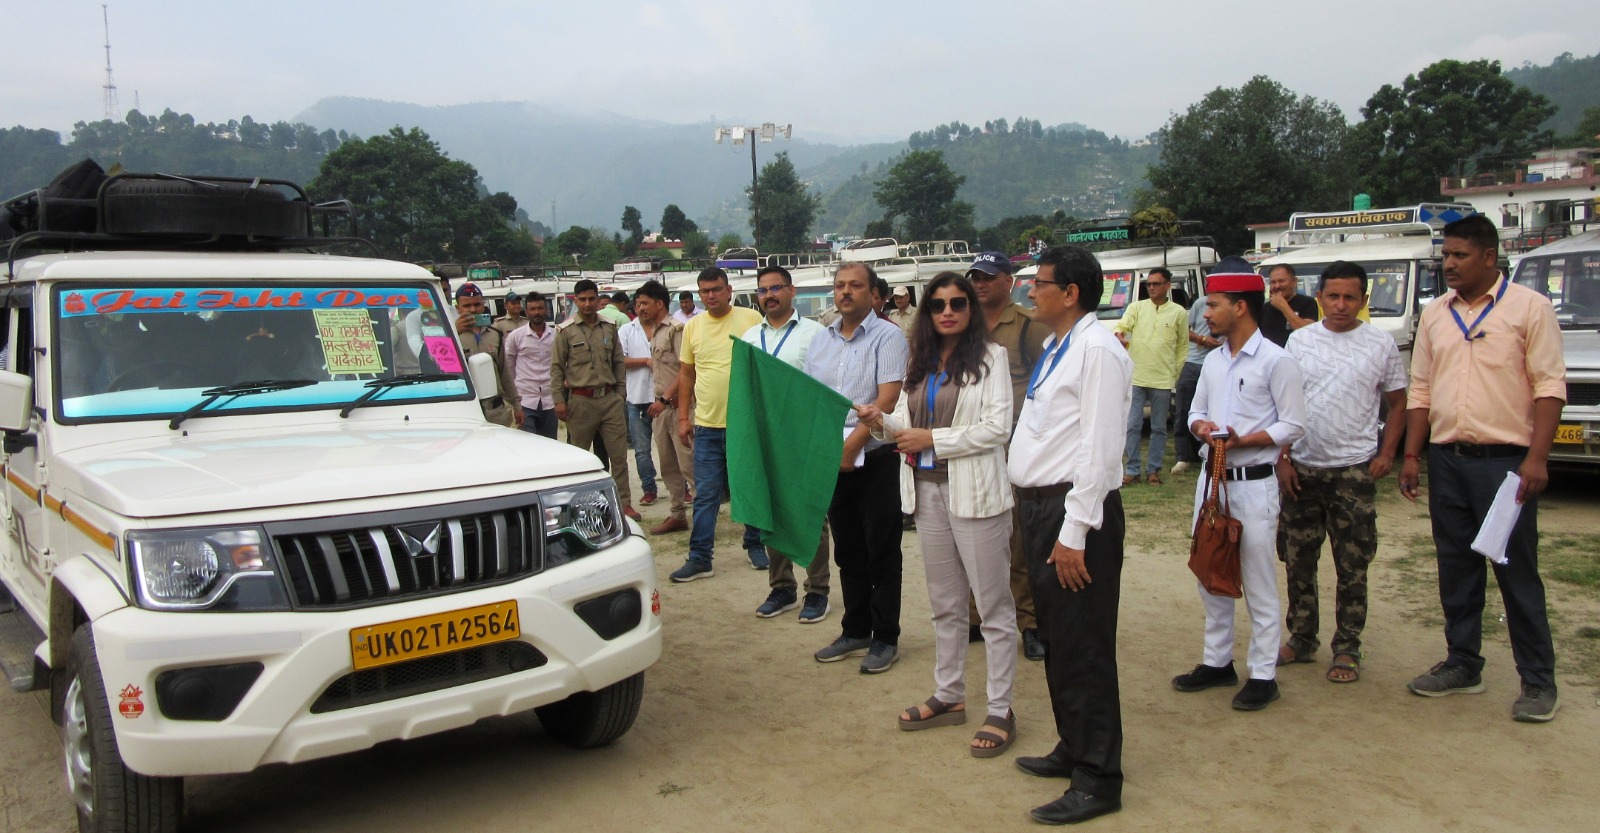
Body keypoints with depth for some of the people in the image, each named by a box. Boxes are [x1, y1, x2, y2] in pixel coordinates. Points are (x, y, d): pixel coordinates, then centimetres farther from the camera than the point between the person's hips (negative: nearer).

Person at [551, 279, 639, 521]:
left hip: (610, 399, 2)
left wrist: (620, 393, 9)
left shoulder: (609, 328, 9)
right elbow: (556, 368, 0)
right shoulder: (565, 331, 0)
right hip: (580, 400, -2)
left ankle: (624, 502, 8)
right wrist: (559, 400, -6)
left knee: (619, 453, 1)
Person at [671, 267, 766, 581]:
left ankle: (755, 545, 27)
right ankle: (699, 558, 10)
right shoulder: (693, 326, 7)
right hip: (706, 425, 2)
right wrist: (683, 417, 10)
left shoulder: (751, 319, -3)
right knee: (705, 496, 4)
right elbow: (686, 374, 14)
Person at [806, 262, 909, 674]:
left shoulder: (887, 336, -6)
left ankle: (885, 638, 13)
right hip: (831, 461, 6)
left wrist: (852, 445, -20)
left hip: (875, 458, -6)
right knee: (848, 553, 14)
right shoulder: (820, 341, 13)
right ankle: (855, 631, 26)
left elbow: (887, 398, -15)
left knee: (882, 554, 3)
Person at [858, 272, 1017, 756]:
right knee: (944, 604, 17)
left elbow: (998, 427, -14)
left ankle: (1000, 710, 11)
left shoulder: (989, 357, -6)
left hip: (974, 492, -7)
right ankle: (949, 696, 30)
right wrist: (881, 422, -7)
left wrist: (932, 438, -16)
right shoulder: (920, 363, 12)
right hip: (927, 491, 7)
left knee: (993, 605, 2)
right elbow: (907, 425, 14)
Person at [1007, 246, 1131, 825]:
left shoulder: (1097, 349, -15)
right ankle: (1073, 748, 36)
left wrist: (1073, 533, -21)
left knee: (1083, 648, 0)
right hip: (1039, 506, 10)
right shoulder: (1055, 348, 14)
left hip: (1075, 514, -10)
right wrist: (1035, 509, 12)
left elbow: (1099, 449, -20)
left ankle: (1097, 781, 12)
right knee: (1057, 641, 20)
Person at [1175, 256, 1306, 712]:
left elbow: (1293, 425, -11)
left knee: (1258, 583, 0)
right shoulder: (1212, 361, 10)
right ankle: (1217, 661, 26)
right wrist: (1201, 426, -8)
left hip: (1253, 483, -7)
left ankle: (1263, 674, 10)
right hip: (1212, 477, 7)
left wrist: (1243, 441, -22)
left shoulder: (1276, 361, -10)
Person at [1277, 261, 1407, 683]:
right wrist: (1282, 458, -1)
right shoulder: (1299, 340, 3)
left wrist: (1387, 453, -4)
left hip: (1354, 470, -2)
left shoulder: (1380, 344, 0)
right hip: (1301, 468, 2)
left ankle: (1347, 649, 15)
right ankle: (1301, 639, 23)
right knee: (1297, 560, 9)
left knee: (1352, 566, 3)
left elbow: (1397, 402, 8)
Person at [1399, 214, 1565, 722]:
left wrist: (1537, 457, -16)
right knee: (1456, 571, 12)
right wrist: (1411, 456, 7)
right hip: (1447, 460, 5)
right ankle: (1463, 665, 24)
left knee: (1518, 573, 0)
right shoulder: (1435, 314, 11)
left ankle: (1538, 681, 10)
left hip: (1505, 460, -5)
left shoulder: (1528, 307, -3)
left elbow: (1550, 386, -8)